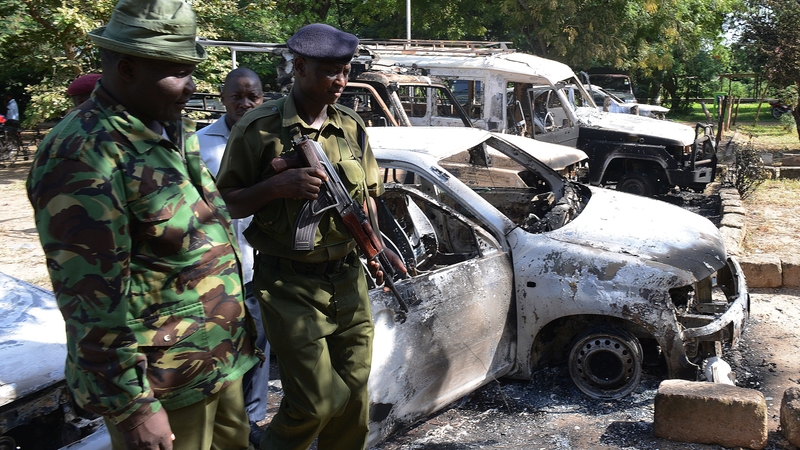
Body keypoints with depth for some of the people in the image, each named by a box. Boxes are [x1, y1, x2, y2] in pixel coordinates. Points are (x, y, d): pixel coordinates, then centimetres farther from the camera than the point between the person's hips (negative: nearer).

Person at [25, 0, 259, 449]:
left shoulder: (173, 130, 8)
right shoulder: (85, 155, -21)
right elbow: (91, 299, -23)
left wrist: (236, 321, 22)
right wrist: (132, 407, -21)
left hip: (222, 359, 9)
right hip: (165, 385, -8)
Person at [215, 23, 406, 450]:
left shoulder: (352, 126, 9)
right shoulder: (259, 128, -8)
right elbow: (225, 204, -5)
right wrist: (278, 185, -21)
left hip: (348, 281, 6)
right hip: (291, 286, -5)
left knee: (354, 398, 12)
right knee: (316, 403, -7)